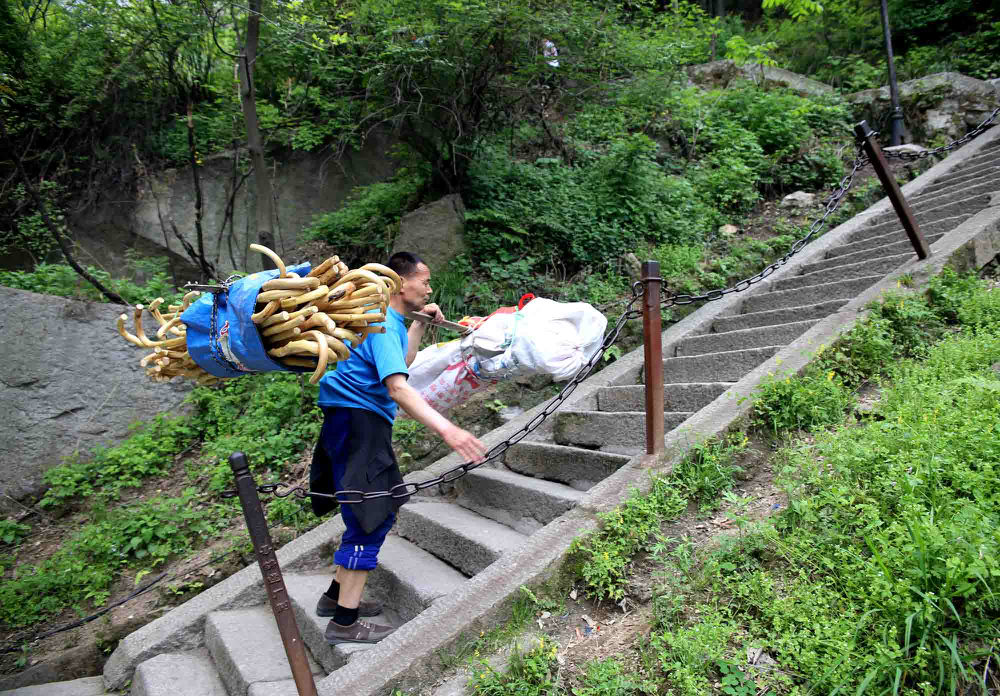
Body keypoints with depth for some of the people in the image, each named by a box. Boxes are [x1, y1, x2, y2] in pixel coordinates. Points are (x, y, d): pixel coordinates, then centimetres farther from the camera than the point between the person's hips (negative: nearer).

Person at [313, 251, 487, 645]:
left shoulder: (388, 318, 16)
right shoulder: (383, 323, -17)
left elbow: (401, 361, 32)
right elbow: (397, 387, -30)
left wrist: (420, 322, 23)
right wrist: (446, 429, -40)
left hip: (363, 422, 11)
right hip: (357, 418, -11)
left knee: (382, 508, 17)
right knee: (369, 518, -7)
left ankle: (338, 595, 29)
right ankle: (345, 622, 2)